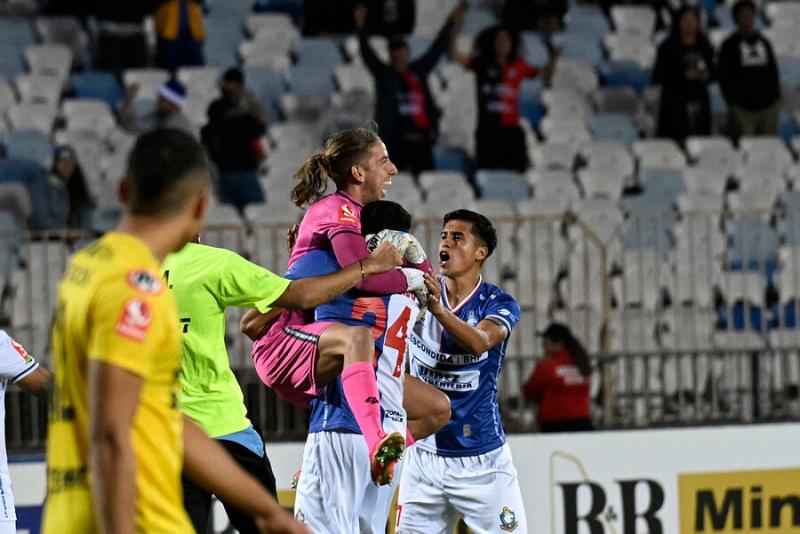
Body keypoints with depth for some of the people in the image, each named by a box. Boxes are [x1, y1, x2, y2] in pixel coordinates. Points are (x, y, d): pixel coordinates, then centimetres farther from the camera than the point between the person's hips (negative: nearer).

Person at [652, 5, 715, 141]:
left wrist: (706, 76, -4)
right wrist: (684, 75, -16)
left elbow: (712, 72, 19)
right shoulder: (668, 47, -2)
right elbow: (657, 77, -6)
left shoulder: (704, 47, 10)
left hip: (699, 102, 4)